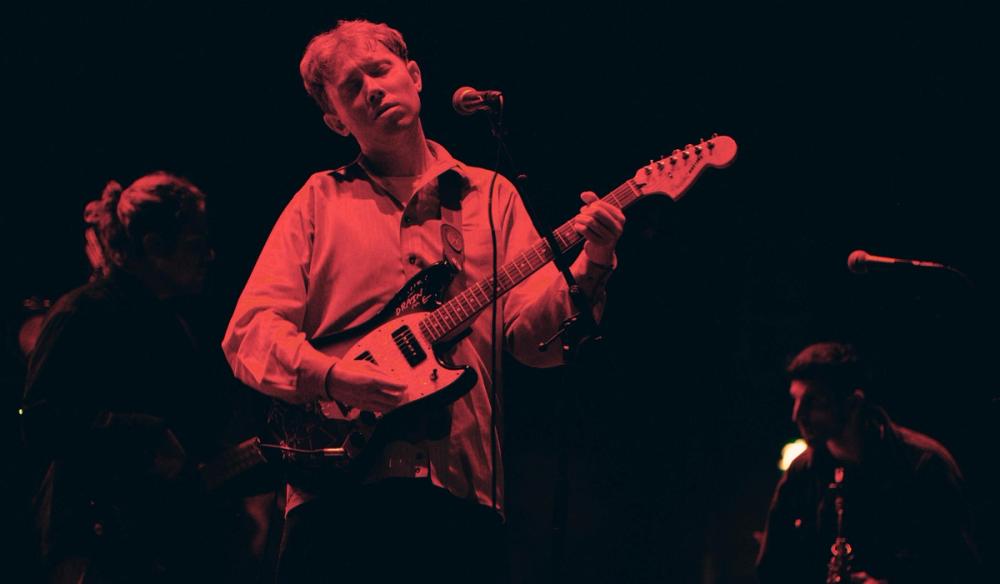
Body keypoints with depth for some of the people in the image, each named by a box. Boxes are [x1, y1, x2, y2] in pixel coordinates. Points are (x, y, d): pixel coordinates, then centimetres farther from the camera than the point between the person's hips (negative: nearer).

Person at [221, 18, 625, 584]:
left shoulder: (490, 195, 16)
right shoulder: (321, 200, 13)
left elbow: (534, 334, 4)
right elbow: (250, 332, 4)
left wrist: (588, 269, -15)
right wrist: (331, 377, -14)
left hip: (462, 489, 1)